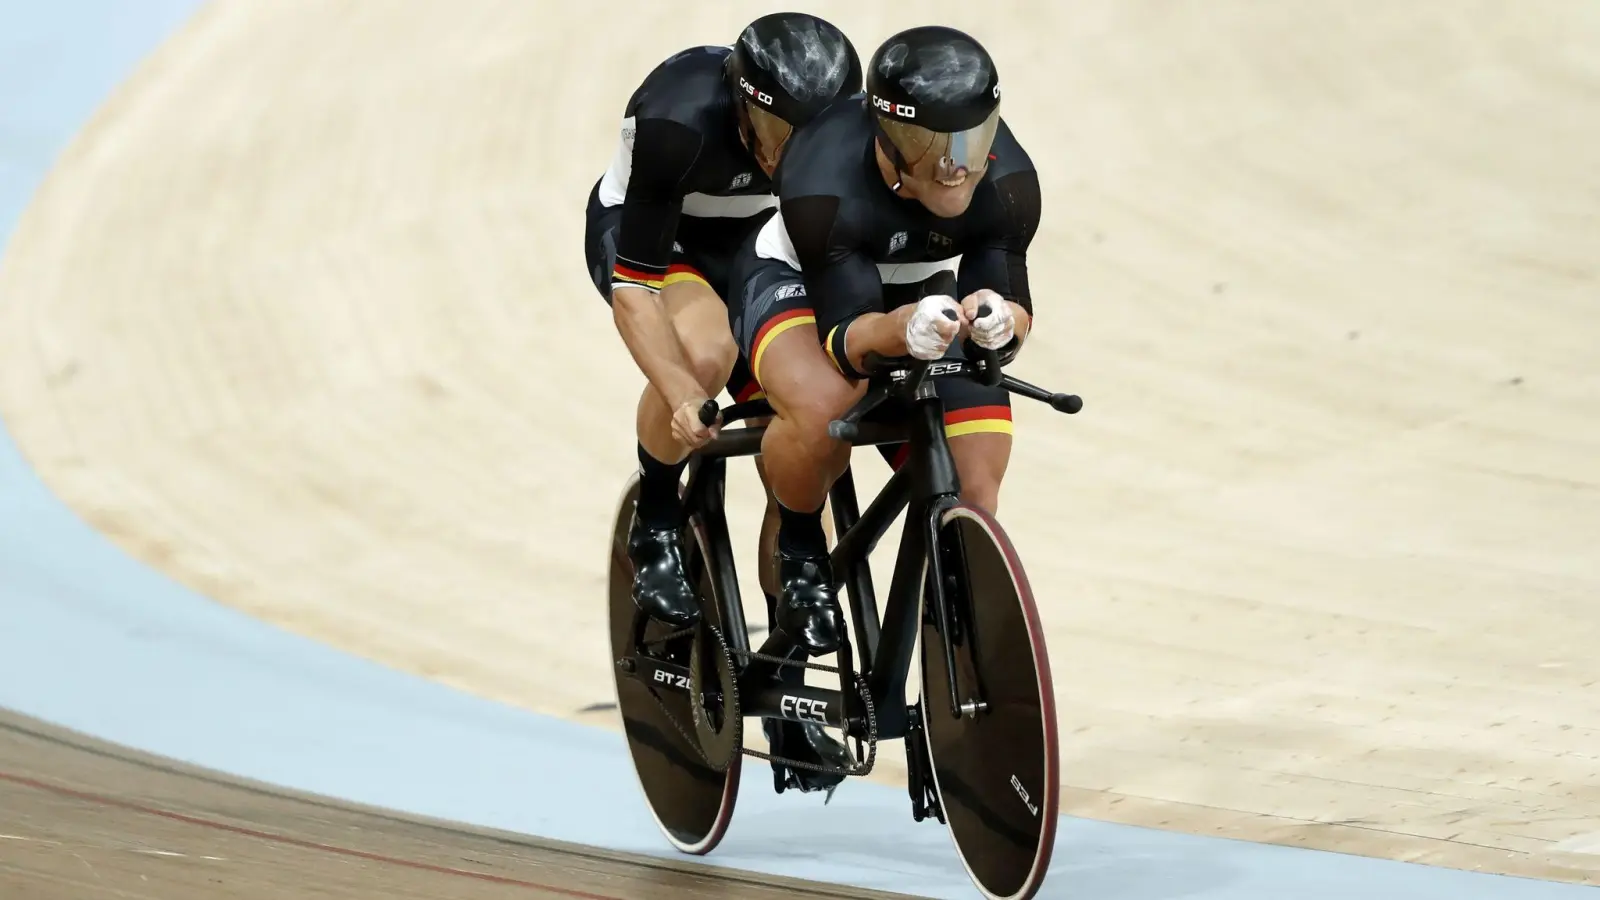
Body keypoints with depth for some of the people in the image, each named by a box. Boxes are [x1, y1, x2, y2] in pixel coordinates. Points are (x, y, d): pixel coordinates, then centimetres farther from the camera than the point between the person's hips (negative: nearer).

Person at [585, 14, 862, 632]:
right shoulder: (679, 123, -38)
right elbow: (633, 288, -36)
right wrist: (683, 398, -47)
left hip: (746, 245, 4)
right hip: (639, 235, -4)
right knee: (705, 350, -37)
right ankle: (655, 530, -12)